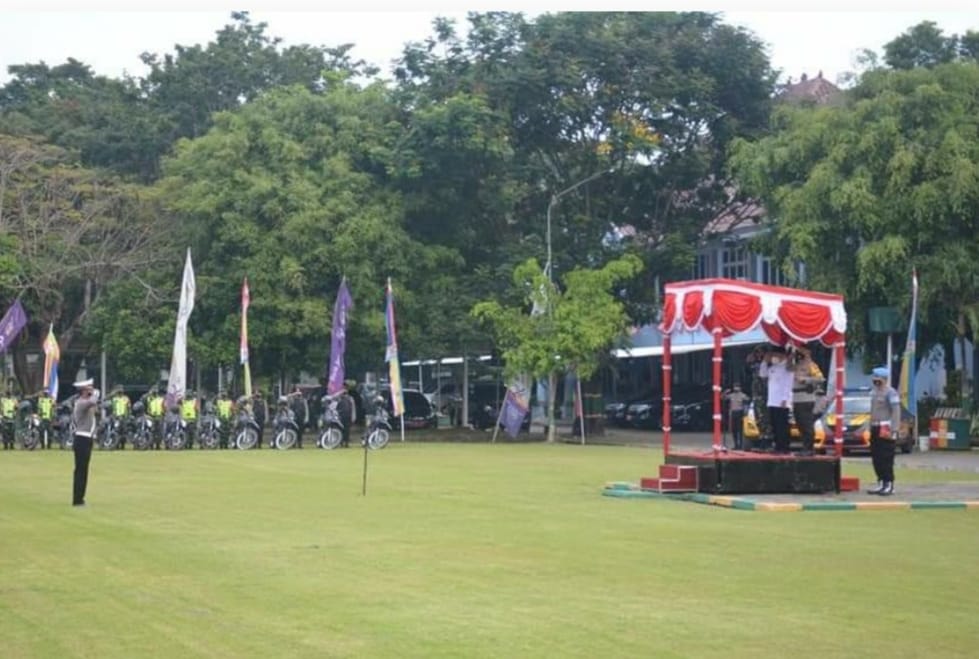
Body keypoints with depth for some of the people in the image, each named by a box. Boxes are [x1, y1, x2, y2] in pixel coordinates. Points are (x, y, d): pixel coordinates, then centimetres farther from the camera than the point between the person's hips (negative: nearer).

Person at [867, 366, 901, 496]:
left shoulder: (890, 392, -10)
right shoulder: (874, 392, 18)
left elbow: (896, 412, -16)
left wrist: (893, 430, -21)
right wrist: (871, 428, 21)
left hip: (886, 429, -9)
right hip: (875, 428, 9)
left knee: (886, 458, -9)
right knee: (876, 458, 9)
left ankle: (889, 485, -6)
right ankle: (881, 483, 17)